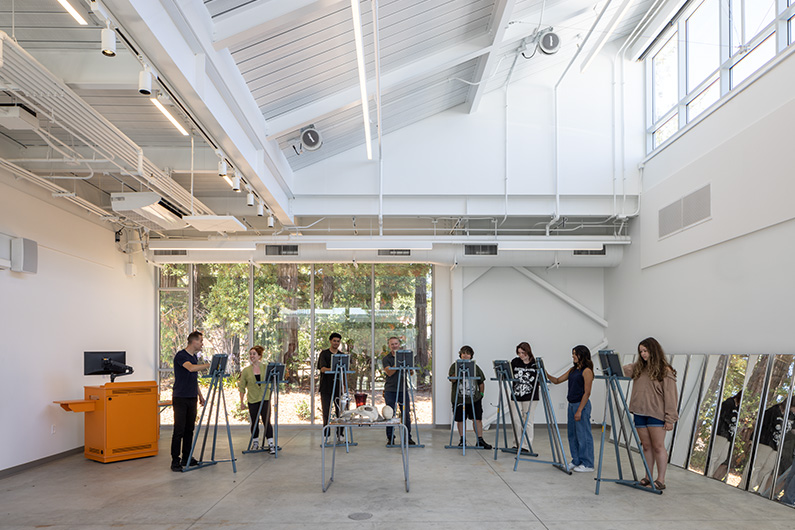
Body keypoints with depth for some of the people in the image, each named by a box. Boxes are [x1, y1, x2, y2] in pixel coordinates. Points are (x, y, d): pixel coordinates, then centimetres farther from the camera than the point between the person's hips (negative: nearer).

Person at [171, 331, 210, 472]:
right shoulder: (181, 356, -14)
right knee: (179, 430, -7)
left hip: (191, 398, 8)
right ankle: (175, 461, -1)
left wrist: (200, 395, 20)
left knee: (189, 429, 10)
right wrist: (209, 364, -27)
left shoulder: (194, 357, 14)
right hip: (180, 398, -8)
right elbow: (191, 368, -33)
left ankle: (186, 458, 16)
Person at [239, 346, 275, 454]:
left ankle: (271, 444, -5)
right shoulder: (246, 370, 1)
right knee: (254, 422, 8)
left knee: (267, 421, -7)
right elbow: (242, 387, 4)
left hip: (265, 398, -1)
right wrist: (242, 402, 2)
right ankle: (255, 443, 25)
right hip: (252, 400, 1)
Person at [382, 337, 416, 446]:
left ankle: (408, 437, 9)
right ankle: (390, 438, 10)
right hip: (390, 390, -2)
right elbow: (389, 372, -13)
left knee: (406, 413, 0)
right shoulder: (386, 359, 2)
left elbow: (411, 373, 10)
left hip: (403, 389, 2)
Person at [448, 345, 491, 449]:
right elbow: (452, 379, -11)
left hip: (474, 398, 1)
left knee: (477, 419, -3)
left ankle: (480, 440, 2)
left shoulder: (475, 367, 10)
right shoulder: (455, 366, 3)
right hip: (459, 398, -1)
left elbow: (481, 382, 16)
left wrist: (481, 393, 8)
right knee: (460, 420, 6)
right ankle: (462, 439, 20)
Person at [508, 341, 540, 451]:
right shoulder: (515, 362, 4)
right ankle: (516, 444, 19)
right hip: (516, 396, 2)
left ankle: (527, 446, 11)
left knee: (527, 421, 2)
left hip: (530, 397, -2)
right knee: (515, 420, 4)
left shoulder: (535, 364, -3)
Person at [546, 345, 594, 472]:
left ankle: (587, 464, 5)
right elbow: (557, 381, 15)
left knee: (583, 435, -4)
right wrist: (547, 375, -2)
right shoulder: (573, 370, 13)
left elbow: (587, 393, -15)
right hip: (571, 404, 9)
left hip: (581, 405, -9)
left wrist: (579, 410, -18)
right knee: (572, 434, 13)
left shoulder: (587, 371, -12)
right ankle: (576, 461, 23)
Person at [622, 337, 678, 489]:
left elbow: (670, 396, -8)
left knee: (658, 446, -1)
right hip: (639, 413, 5)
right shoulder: (638, 367, 12)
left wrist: (670, 418, -11)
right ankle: (648, 477, 19)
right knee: (646, 446, 11)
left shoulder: (665, 371, -6)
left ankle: (661, 480, 5)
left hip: (656, 414, -5)